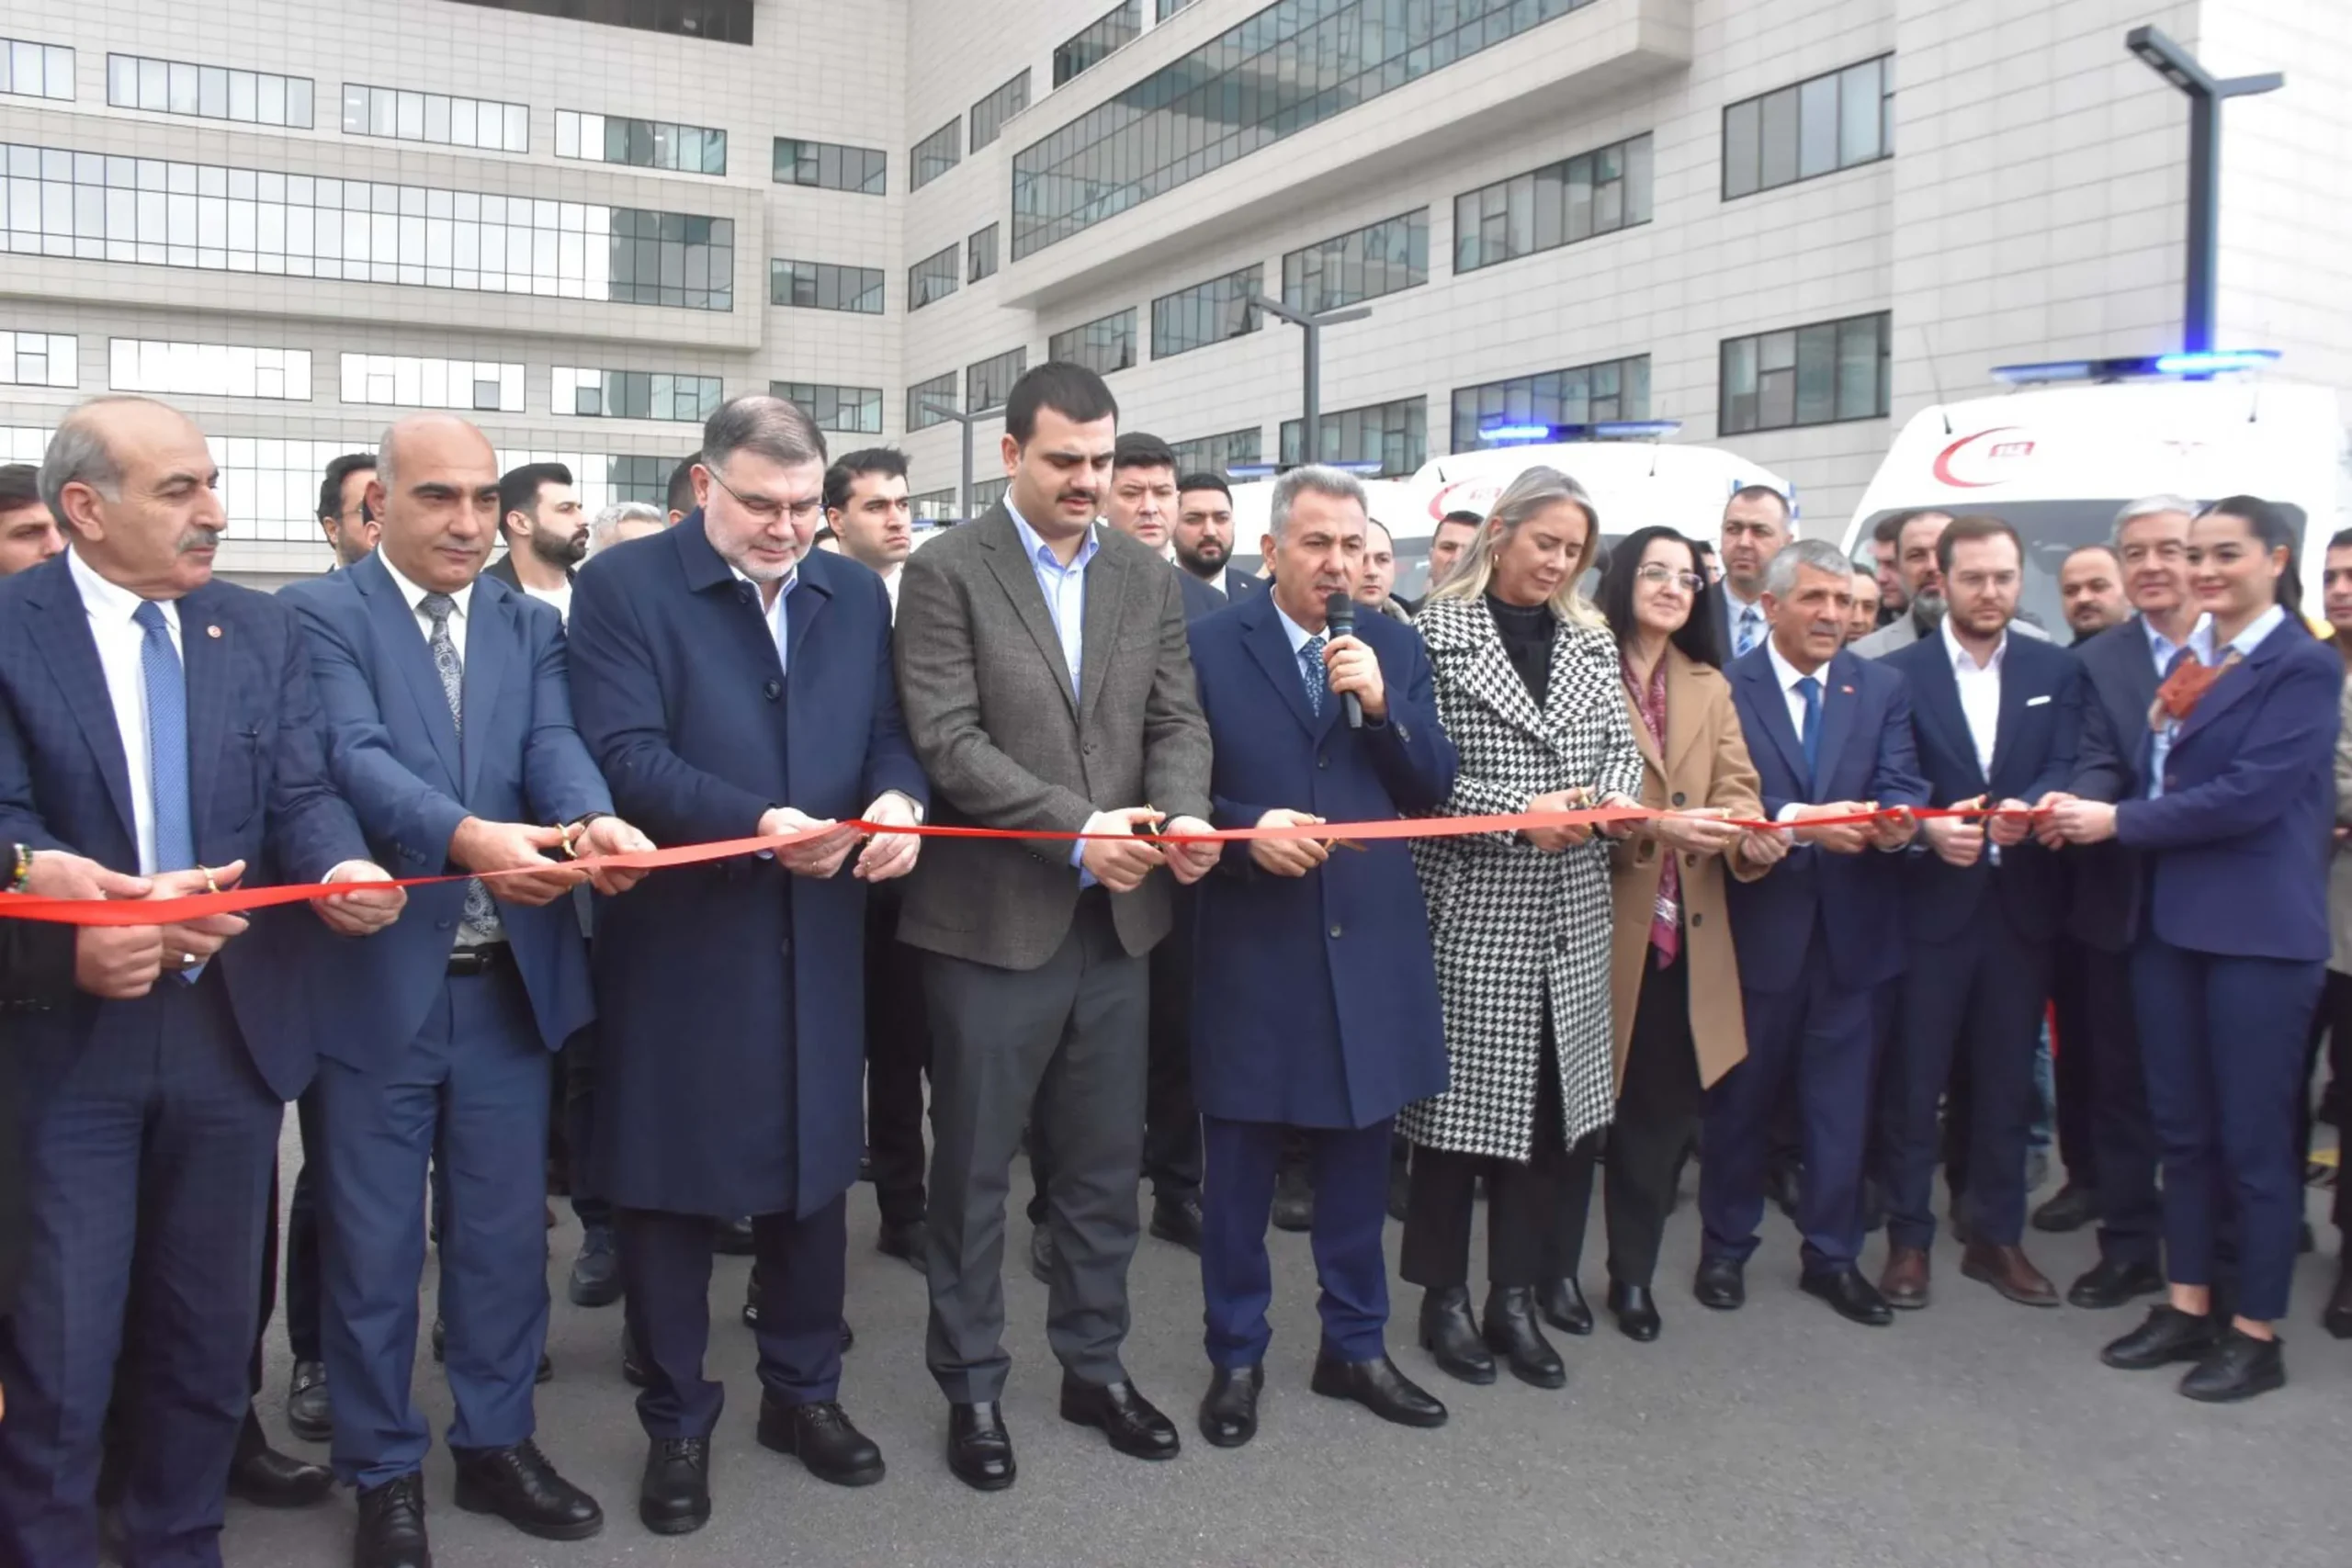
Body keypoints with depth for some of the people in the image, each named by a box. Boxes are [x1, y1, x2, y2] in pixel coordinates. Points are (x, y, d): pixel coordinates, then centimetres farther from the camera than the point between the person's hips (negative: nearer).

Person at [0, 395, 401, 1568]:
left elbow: (302, 794, -1)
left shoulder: (262, 629, 6)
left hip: (233, 1028, 4)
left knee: (210, 1337, 17)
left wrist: (342, 868, -23)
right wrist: (115, 900, -29)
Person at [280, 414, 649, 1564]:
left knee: (506, 1227, 14)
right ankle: (383, 1474, 27)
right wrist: (468, 839, -38)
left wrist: (591, 820, -30)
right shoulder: (319, 614, -4)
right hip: (378, 979, -4)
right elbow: (355, 757, -19)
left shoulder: (531, 624, 9)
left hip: (510, 978, 4)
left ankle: (496, 1441, 32)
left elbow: (554, 744, -7)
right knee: (373, 1239, 9)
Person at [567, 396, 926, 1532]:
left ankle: (803, 1391, 34)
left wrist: (897, 799, -15)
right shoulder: (622, 586, -6)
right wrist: (755, 824, -28)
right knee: (670, 1187, 8)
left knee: (813, 1173, 15)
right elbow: (626, 754, -16)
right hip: (678, 938, -4)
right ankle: (676, 1422, 27)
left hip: (817, 939, 4)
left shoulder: (855, 593, 9)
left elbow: (888, 732, 8)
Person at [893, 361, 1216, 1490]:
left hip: (1116, 919, 5)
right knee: (974, 1168, 9)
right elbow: (948, 740, -13)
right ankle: (972, 1388, 25)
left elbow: (1177, 721, 5)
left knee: (1106, 1165, 15)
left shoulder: (1149, 577, 9)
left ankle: (1094, 1366, 32)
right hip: (991, 920, -4)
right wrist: (1077, 828, -21)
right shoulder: (946, 570, -5)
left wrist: (1183, 813, -16)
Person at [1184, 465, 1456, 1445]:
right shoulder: (1209, 647, -3)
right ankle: (1237, 1358, 26)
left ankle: (1354, 1346, 32)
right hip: (1252, 946, -3)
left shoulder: (1395, 649, 7)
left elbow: (1434, 790, 2)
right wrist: (1245, 829, -20)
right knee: (1240, 1171, 9)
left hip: (1369, 944, 3)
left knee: (1358, 1163, 15)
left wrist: (1382, 705, -13)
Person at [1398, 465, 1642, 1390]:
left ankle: (1515, 1299, 23)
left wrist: (1615, 795, -9)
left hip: (1567, 912, 6)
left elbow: (1620, 743, 13)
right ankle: (1445, 1299, 20)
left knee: (1547, 1100, 9)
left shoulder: (1589, 640, 12)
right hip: (1470, 906, -5)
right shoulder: (1439, 631, -5)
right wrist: (1516, 815, -18)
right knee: (1461, 1099, 3)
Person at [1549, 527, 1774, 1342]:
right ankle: (1557, 1266, 20)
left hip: (1683, 928, 5)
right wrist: (1655, 825, -27)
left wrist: (1752, 835, -19)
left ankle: (1634, 1272, 25)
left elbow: (1737, 785, 3)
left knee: (1662, 1105, 11)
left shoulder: (1711, 688, 15)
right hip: (1599, 920, -5)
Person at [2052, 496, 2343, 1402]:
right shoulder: (2186, 664, 12)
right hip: (2169, 919, 7)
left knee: (2252, 1135, 3)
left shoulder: (2304, 667, -9)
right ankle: (2187, 1307, 26)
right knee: (2180, 1126, 13)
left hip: (2256, 929, -7)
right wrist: (2087, 810, -7)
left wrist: (2119, 822, -15)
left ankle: (2256, 1334, 16)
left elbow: (2252, 792, -18)